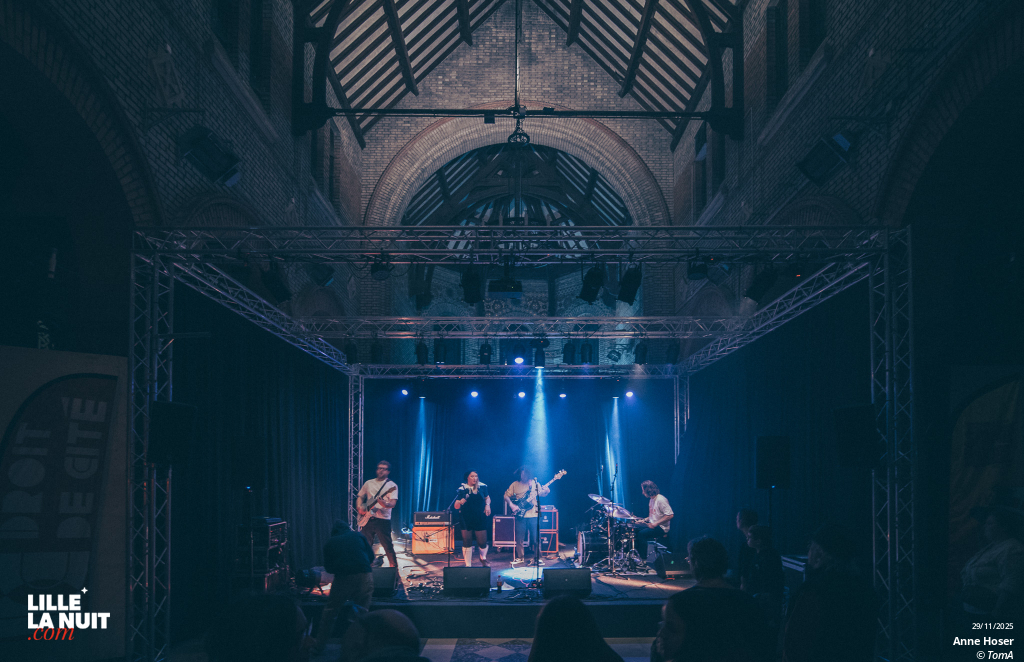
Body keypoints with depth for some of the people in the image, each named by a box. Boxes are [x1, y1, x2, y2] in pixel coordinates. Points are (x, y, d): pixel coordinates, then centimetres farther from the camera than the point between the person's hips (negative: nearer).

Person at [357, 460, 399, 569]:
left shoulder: (391, 485, 0)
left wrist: (385, 504, -32)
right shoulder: (368, 483, 15)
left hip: (383, 520, -4)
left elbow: (393, 503, -11)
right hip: (368, 519, 4)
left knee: (387, 546, -7)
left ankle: (394, 568, 2)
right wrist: (359, 507, 3)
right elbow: (360, 497, 23)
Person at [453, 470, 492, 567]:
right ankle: (468, 565, 15)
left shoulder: (482, 487, 1)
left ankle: (483, 559, 32)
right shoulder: (462, 489, -6)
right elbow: (456, 506, -7)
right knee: (467, 543, 2)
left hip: (480, 519, 1)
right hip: (466, 520, -1)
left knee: (482, 542, 0)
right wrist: (460, 502, -28)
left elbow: (487, 498, 19)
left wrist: (487, 505, 0)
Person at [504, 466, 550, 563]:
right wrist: (511, 505, -7)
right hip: (520, 515, 0)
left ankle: (538, 557, 10)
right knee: (519, 538, 4)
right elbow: (506, 495, 7)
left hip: (533, 515, 0)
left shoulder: (534, 483, 7)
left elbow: (542, 494, 13)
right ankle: (520, 557, 18)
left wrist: (546, 491, -9)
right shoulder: (515, 484, 5)